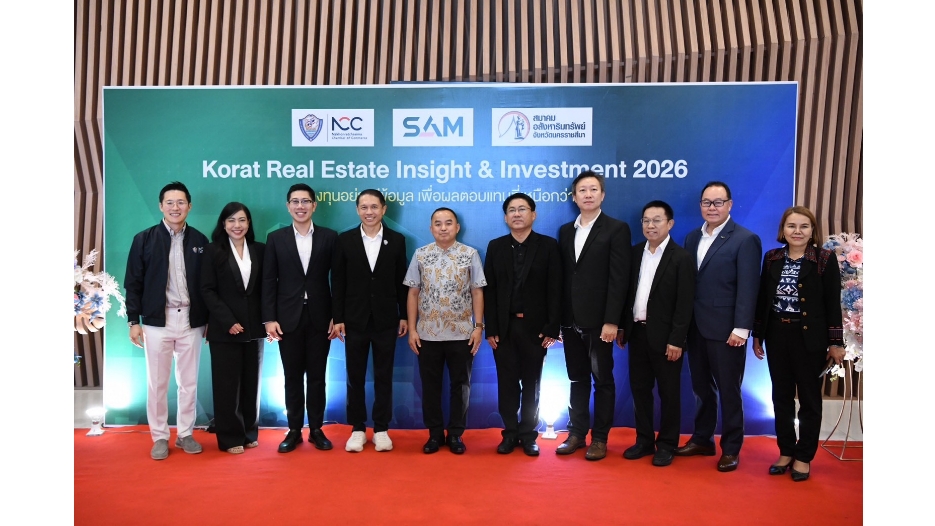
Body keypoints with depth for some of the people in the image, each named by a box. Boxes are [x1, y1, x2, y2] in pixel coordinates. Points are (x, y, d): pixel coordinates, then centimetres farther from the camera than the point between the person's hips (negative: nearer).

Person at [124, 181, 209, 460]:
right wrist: (134, 320, -4)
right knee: (157, 383, 7)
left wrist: (208, 320, 5)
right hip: (157, 321, -1)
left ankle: (185, 434, 22)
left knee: (189, 382, 9)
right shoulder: (144, 239, 1)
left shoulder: (200, 241, 4)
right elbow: (133, 283, 1)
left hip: (191, 321, 1)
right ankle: (160, 437, 19)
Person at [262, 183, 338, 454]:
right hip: (288, 318, 1)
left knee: (317, 376, 8)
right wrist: (269, 318, -6)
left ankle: (316, 429, 19)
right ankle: (294, 430, 19)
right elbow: (269, 280, 1)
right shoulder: (276, 238, 4)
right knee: (292, 377, 8)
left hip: (320, 317, 0)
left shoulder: (329, 237, 2)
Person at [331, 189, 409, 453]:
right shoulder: (345, 240, 1)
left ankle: (381, 429, 18)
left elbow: (401, 281, 4)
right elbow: (338, 282, 1)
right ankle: (358, 429, 19)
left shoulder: (396, 240, 2)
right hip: (355, 319, 0)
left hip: (386, 319, 0)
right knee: (355, 377, 7)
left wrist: (404, 316, 1)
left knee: (383, 377, 7)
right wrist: (338, 318, -3)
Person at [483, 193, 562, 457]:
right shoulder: (495, 246, 6)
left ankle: (528, 434, 21)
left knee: (531, 383, 9)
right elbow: (489, 289, 2)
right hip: (504, 327, 2)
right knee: (507, 383, 8)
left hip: (535, 327, -1)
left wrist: (552, 328, -11)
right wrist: (490, 328, -5)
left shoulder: (548, 245, -1)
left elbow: (555, 290, -5)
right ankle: (510, 433, 20)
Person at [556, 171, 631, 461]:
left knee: (603, 380, 6)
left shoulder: (617, 229, -5)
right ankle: (577, 433, 23)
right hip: (571, 320, 5)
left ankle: (600, 438, 16)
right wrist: (557, 318, 5)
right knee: (577, 380, 13)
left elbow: (619, 279, -11)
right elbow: (562, 276, 9)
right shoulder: (565, 231, 12)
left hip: (599, 320, -5)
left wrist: (611, 321, -17)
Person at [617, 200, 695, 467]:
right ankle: (644, 440, 25)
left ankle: (667, 445, 19)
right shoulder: (635, 252, 8)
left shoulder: (681, 257, -9)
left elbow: (685, 303, -12)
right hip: (637, 332, 6)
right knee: (639, 389, 12)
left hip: (664, 335, -5)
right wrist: (622, 326, 9)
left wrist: (676, 340, -16)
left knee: (668, 392, 7)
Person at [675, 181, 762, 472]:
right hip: (695, 328, 6)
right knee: (701, 388, 15)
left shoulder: (745, 239, -7)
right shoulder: (692, 237, 12)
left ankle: (731, 448, 19)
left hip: (725, 330, -5)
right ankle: (702, 440, 28)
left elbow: (748, 289, -12)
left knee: (728, 391, 6)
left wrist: (741, 328, -18)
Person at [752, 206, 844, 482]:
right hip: (777, 336, 4)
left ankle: (803, 456, 20)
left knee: (809, 398, 8)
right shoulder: (772, 258, 5)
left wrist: (835, 342, -7)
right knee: (781, 396, 11)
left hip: (809, 338, -3)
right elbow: (762, 298, 8)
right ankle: (786, 451, 24)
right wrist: (757, 335, 8)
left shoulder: (825, 259, -5)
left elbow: (833, 304, -5)